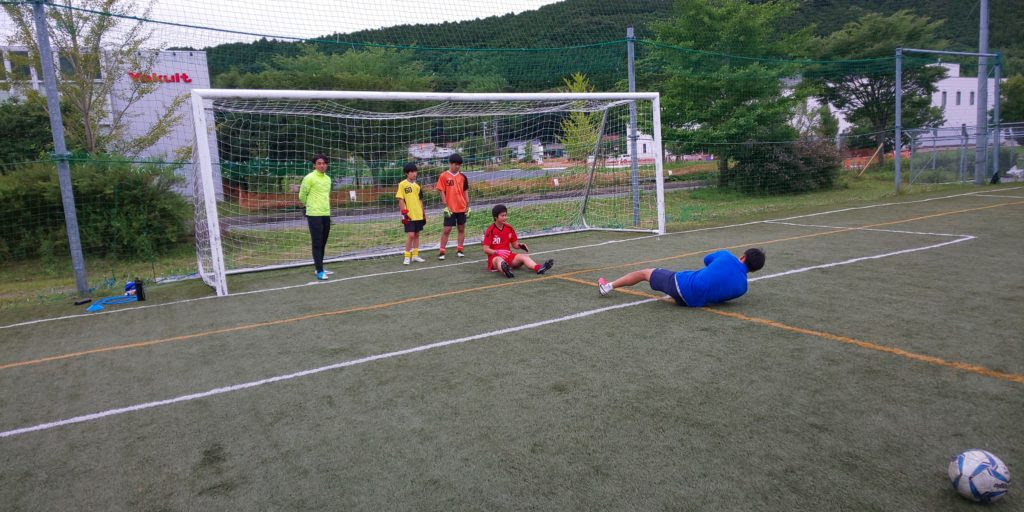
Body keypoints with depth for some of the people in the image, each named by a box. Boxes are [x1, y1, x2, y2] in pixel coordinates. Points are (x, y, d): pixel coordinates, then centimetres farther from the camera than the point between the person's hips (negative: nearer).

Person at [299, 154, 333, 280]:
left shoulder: (328, 179, 12)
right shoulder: (309, 178, -9)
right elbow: (302, 195, -2)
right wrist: (310, 205, 10)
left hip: (326, 214, 7)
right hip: (314, 215, -7)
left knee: (323, 243, 12)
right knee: (317, 243, -6)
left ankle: (319, 268, 22)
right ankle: (319, 271, -3)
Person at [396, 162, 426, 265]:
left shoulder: (417, 185, 11)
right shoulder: (402, 184, -6)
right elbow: (400, 200, -8)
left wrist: (423, 214, 16)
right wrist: (404, 213, -14)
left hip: (418, 215, 6)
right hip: (409, 215, -6)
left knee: (417, 235, 10)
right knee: (410, 235, -10)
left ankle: (415, 255, 20)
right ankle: (407, 257, 0)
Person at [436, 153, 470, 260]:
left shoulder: (462, 176, 6)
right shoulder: (443, 176, -4)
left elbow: (465, 191, 10)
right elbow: (442, 192, -4)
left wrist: (467, 205, 5)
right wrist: (446, 206, -9)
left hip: (462, 208, 4)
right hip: (450, 208, -4)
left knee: (462, 228, 9)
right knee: (447, 229, -3)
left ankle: (459, 250, 19)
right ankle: (441, 251, 5)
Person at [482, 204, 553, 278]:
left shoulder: (509, 228, 9)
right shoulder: (490, 230, -7)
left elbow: (515, 245, 15)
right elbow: (486, 250, -11)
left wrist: (520, 245, -7)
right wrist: (498, 252, -25)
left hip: (508, 255, 6)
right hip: (495, 257, -6)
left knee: (524, 256, -21)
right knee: (500, 260, -40)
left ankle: (538, 268, -52)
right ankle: (505, 270, -79)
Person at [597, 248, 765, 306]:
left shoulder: (727, 256, -9)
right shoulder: (742, 286, -5)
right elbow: (721, 297, 9)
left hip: (680, 283, -3)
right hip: (694, 302, 3)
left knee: (644, 273, 18)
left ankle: (608, 286, 29)